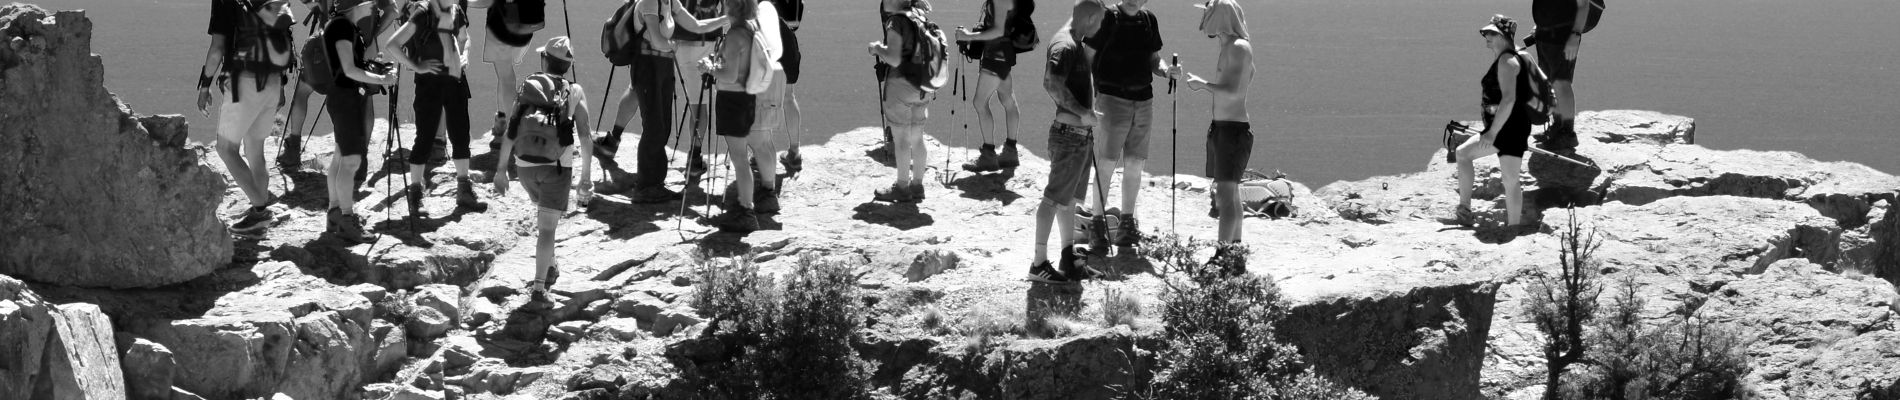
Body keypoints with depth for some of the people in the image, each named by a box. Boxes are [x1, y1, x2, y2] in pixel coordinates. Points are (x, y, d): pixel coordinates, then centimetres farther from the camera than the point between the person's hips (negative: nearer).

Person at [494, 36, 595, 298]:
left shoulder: (527, 86, 6)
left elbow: (509, 132, 3)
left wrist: (501, 170, 8)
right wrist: (586, 178, 5)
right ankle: (539, 284, -12)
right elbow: (586, 139, -1)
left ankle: (550, 268, 31)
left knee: (543, 209, 29)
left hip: (525, 165, 3)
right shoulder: (574, 92, 4)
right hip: (557, 166, -2)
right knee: (548, 227, -1)